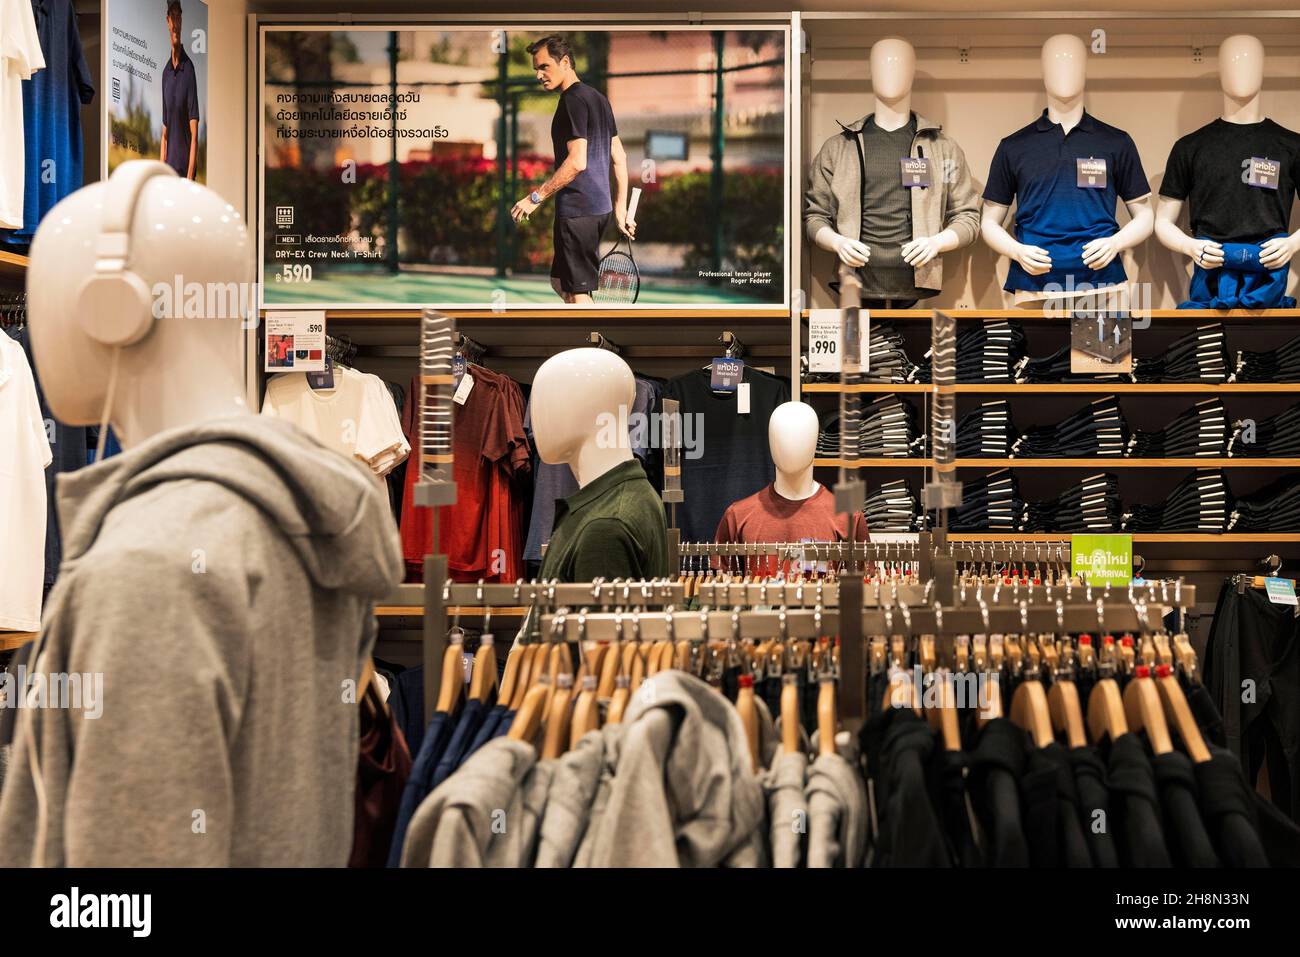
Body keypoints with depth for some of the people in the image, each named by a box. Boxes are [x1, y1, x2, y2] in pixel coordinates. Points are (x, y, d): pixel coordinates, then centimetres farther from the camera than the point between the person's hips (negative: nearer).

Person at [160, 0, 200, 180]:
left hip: (185, 168, -6)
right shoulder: (166, 72, 11)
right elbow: (164, 134, 15)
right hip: (169, 169, 6)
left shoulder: (189, 69, -8)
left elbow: (194, 134, -11)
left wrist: (190, 175, -17)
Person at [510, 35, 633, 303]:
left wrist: (536, 197, -18)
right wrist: (621, 207, 20)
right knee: (560, 281, 20)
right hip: (600, 207, 10)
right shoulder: (598, 98, 15)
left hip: (577, 210, -10)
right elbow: (619, 157, 18)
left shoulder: (573, 99, -14)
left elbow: (577, 162, -22)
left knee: (578, 292, -5)